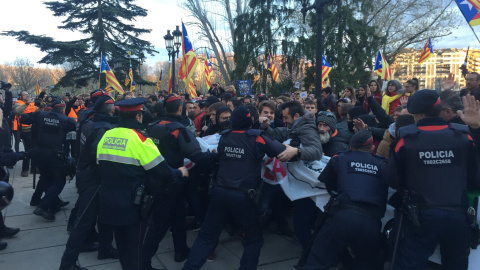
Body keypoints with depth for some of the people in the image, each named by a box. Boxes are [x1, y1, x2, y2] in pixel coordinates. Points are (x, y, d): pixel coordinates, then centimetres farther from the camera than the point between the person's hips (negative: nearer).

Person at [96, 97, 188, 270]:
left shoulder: (106, 136, 3)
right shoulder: (139, 138, -17)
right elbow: (161, 171, -19)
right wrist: (179, 173, -1)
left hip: (109, 200, 6)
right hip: (131, 203, -6)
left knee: (121, 243, 23)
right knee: (133, 246, 11)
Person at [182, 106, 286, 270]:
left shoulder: (223, 138, 6)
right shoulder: (257, 138, -7)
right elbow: (282, 152, -8)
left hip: (220, 193, 4)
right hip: (243, 197, -4)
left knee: (207, 236, 15)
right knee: (254, 239, 17)